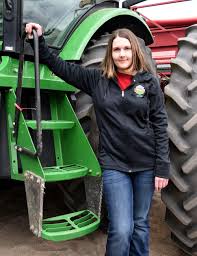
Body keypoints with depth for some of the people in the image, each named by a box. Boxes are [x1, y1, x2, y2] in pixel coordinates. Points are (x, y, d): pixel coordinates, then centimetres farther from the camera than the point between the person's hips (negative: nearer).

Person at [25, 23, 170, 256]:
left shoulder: (149, 82, -1)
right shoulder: (97, 80, 1)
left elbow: (160, 126, -2)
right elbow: (61, 67, 7)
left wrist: (162, 168, -5)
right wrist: (40, 42, 0)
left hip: (146, 164, 1)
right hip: (114, 164, -1)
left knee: (140, 224, 15)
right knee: (121, 230, -5)